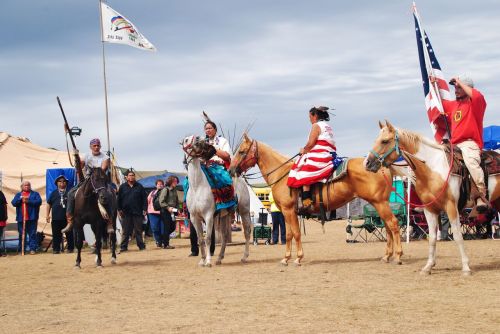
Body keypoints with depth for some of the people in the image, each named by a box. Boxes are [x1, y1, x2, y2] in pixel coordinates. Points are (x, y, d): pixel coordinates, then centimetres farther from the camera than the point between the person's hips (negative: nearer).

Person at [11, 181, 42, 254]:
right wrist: (21, 199, -11)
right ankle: (21, 249, 11)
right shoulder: (18, 195, 18)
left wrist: (28, 201, -13)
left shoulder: (35, 194, 10)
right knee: (22, 234, 5)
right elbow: (14, 203, 4)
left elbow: (39, 202, -6)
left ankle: (33, 249, -2)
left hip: (32, 218, -2)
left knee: (32, 234, -4)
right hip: (21, 218, 2)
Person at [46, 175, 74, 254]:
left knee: (69, 234, 2)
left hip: (67, 217, -1)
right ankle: (56, 249, 9)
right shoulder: (54, 193, 10)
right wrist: (47, 215, 6)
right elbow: (49, 204, 12)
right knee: (56, 235, 3)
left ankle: (70, 248, 11)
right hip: (56, 218, 1)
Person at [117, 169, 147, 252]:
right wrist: (119, 209, -2)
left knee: (138, 230, 5)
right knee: (125, 231, 3)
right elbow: (119, 199, 5)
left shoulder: (139, 186, 5)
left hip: (137, 212, 0)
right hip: (126, 212, 0)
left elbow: (144, 198, 3)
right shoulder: (122, 187, 5)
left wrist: (144, 209, -4)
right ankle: (123, 246, 6)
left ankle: (141, 246, 11)